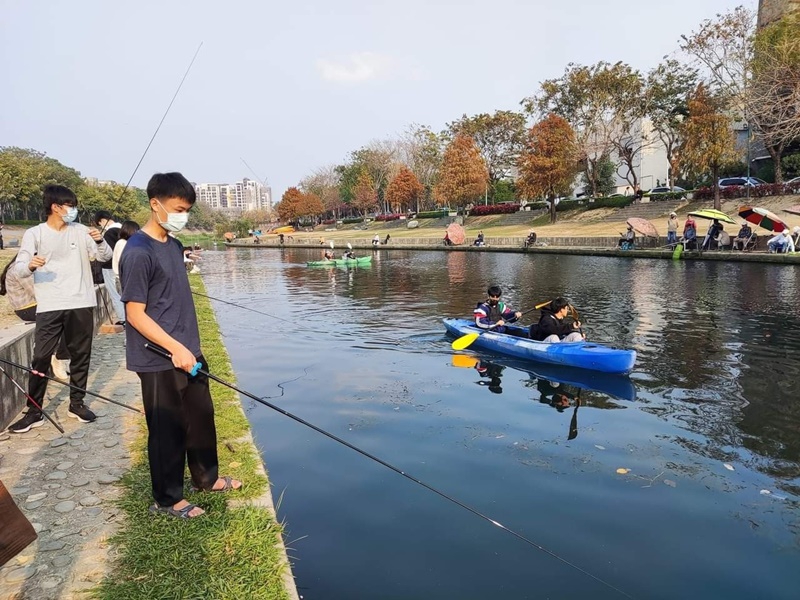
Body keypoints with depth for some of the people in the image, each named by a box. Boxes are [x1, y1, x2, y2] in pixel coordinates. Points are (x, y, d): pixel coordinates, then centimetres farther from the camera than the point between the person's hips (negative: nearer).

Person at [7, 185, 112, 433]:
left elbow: (105, 257, 7)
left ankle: (76, 404, 22)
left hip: (81, 304, 3)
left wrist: (99, 241, -14)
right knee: (41, 358, -1)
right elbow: (19, 269, -4)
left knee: (81, 355, 9)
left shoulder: (81, 231, 7)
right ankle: (34, 411, 9)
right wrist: (30, 265, -27)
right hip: (49, 307, -2)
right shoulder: (34, 234, 0)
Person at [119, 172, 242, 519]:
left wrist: (188, 347, 17)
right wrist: (175, 348, -23)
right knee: (167, 429, 6)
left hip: (188, 352, 8)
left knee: (201, 416, 19)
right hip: (159, 360, -8)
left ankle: (207, 477, 38)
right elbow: (135, 314, -19)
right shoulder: (138, 252, -18)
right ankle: (167, 499, 24)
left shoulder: (174, 246, 9)